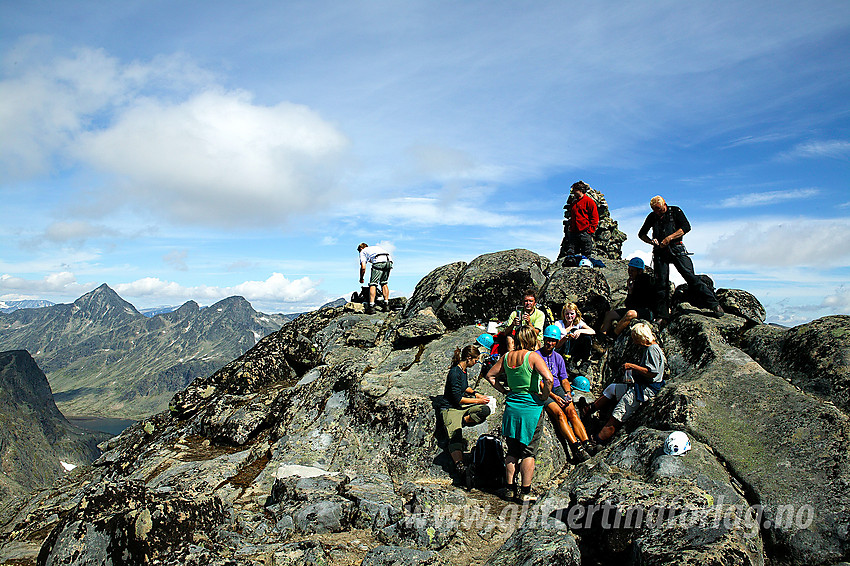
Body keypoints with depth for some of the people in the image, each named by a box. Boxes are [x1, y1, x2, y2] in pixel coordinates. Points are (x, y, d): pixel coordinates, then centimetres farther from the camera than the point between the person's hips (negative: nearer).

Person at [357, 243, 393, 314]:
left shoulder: (363, 251, 23)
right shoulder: (375, 247, 40)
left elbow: (363, 267, 11)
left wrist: (361, 279, 26)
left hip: (379, 262, -6)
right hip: (389, 261, 6)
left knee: (373, 284, 0)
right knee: (384, 283, 20)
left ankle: (371, 307, -8)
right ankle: (386, 304, 17)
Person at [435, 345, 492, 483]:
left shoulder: (464, 369, 11)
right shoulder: (455, 372, -18)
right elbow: (458, 399, -18)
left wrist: (476, 394, 15)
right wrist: (477, 401, -9)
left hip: (462, 406, 8)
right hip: (450, 408, -8)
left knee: (486, 410, -20)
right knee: (455, 435, -31)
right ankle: (459, 466, -49)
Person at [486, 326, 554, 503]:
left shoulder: (507, 356, 3)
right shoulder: (532, 356, -14)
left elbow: (490, 375, 14)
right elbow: (548, 379, -26)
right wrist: (544, 396, -11)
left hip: (511, 407, 5)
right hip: (531, 408, -5)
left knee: (512, 450, 15)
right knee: (528, 451, 5)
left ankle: (510, 487, 21)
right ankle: (525, 492, 9)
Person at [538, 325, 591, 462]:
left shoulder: (558, 358, 18)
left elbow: (564, 378, 16)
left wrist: (568, 392, -5)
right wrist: (553, 397, -15)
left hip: (557, 388, 5)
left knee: (571, 411, -22)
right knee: (559, 413, -29)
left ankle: (586, 444, -31)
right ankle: (576, 447, -38)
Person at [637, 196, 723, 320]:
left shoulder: (675, 211, 4)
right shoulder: (652, 217, 13)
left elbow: (686, 227, -6)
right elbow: (641, 234, 21)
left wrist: (670, 237, -15)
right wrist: (651, 241, 0)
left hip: (676, 249, -3)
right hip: (660, 252, 3)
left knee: (690, 276, -12)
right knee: (661, 282, -1)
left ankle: (714, 305, -7)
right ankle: (663, 315, 6)